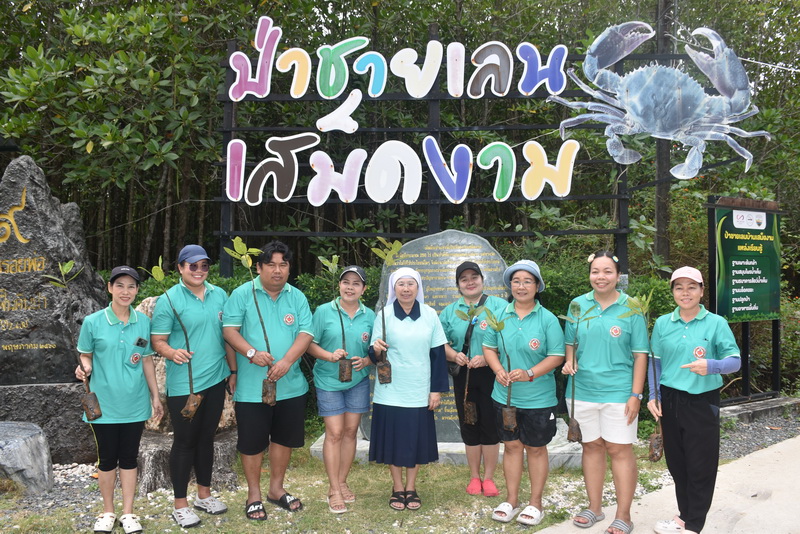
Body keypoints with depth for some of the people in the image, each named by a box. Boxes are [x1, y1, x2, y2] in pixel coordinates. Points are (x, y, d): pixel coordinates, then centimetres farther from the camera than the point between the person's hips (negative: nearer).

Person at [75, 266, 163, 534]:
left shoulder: (143, 322, 0)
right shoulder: (93, 322, -7)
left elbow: (147, 361, 7)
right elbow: (85, 356, 3)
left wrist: (155, 396, 8)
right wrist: (84, 368, -21)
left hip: (135, 403, 2)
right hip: (104, 403, -1)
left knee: (129, 458, 10)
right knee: (107, 459, 10)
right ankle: (108, 512, 27)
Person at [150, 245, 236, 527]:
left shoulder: (219, 295, 7)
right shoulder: (169, 299, -7)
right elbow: (157, 340, -9)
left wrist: (233, 371, 12)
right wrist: (172, 352, -30)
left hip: (215, 381, 5)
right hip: (183, 384, -5)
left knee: (206, 438, 16)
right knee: (184, 442, 4)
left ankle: (204, 494, 32)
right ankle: (180, 504, 17)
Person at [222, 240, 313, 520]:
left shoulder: (297, 297, 4)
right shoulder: (243, 294, -4)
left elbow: (306, 333, -4)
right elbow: (229, 329, -9)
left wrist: (286, 361, -19)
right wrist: (252, 353, -24)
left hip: (290, 384, 3)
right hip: (252, 385, -3)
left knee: (284, 438, 15)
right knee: (252, 442, 6)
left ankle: (276, 489, 34)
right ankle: (254, 494, 24)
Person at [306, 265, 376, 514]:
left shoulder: (369, 316, 2)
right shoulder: (324, 311, -6)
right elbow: (310, 344, -6)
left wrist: (366, 361, -14)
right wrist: (330, 355, -22)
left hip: (358, 381, 3)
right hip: (328, 381, -3)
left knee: (350, 431, 9)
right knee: (334, 433, -4)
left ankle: (342, 482, 25)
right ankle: (334, 490, 7)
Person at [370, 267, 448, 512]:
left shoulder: (430, 315, 0)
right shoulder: (384, 315, -3)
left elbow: (438, 354, 2)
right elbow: (375, 356, -2)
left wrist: (437, 389, 0)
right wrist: (377, 350, -25)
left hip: (419, 393, 1)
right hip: (390, 393, -1)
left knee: (416, 440, 8)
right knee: (393, 439, 7)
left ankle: (411, 488, 26)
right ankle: (397, 488, 25)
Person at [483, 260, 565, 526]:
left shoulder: (547, 319, -9)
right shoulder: (500, 316, 1)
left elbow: (557, 356, -10)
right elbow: (489, 348, 6)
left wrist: (529, 374, -22)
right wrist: (498, 370, -13)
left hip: (538, 399, -3)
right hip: (505, 395, 3)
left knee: (535, 448, 10)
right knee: (511, 445, 14)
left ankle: (536, 503, 25)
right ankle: (511, 500, 28)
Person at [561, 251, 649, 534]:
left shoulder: (631, 308, -4)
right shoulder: (578, 305, 4)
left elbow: (640, 354, -4)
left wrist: (636, 394, -9)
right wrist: (569, 362, -7)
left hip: (618, 392, -3)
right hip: (582, 391, 4)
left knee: (620, 449, 2)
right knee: (591, 446, 14)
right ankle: (594, 508, 29)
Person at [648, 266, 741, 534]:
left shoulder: (716, 323, -6)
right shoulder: (662, 323, 4)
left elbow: (735, 360, -10)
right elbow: (655, 362, 8)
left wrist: (711, 366, -30)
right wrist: (653, 396, 1)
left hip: (703, 403, -3)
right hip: (670, 401, 3)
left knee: (701, 466, 2)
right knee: (676, 462, 13)